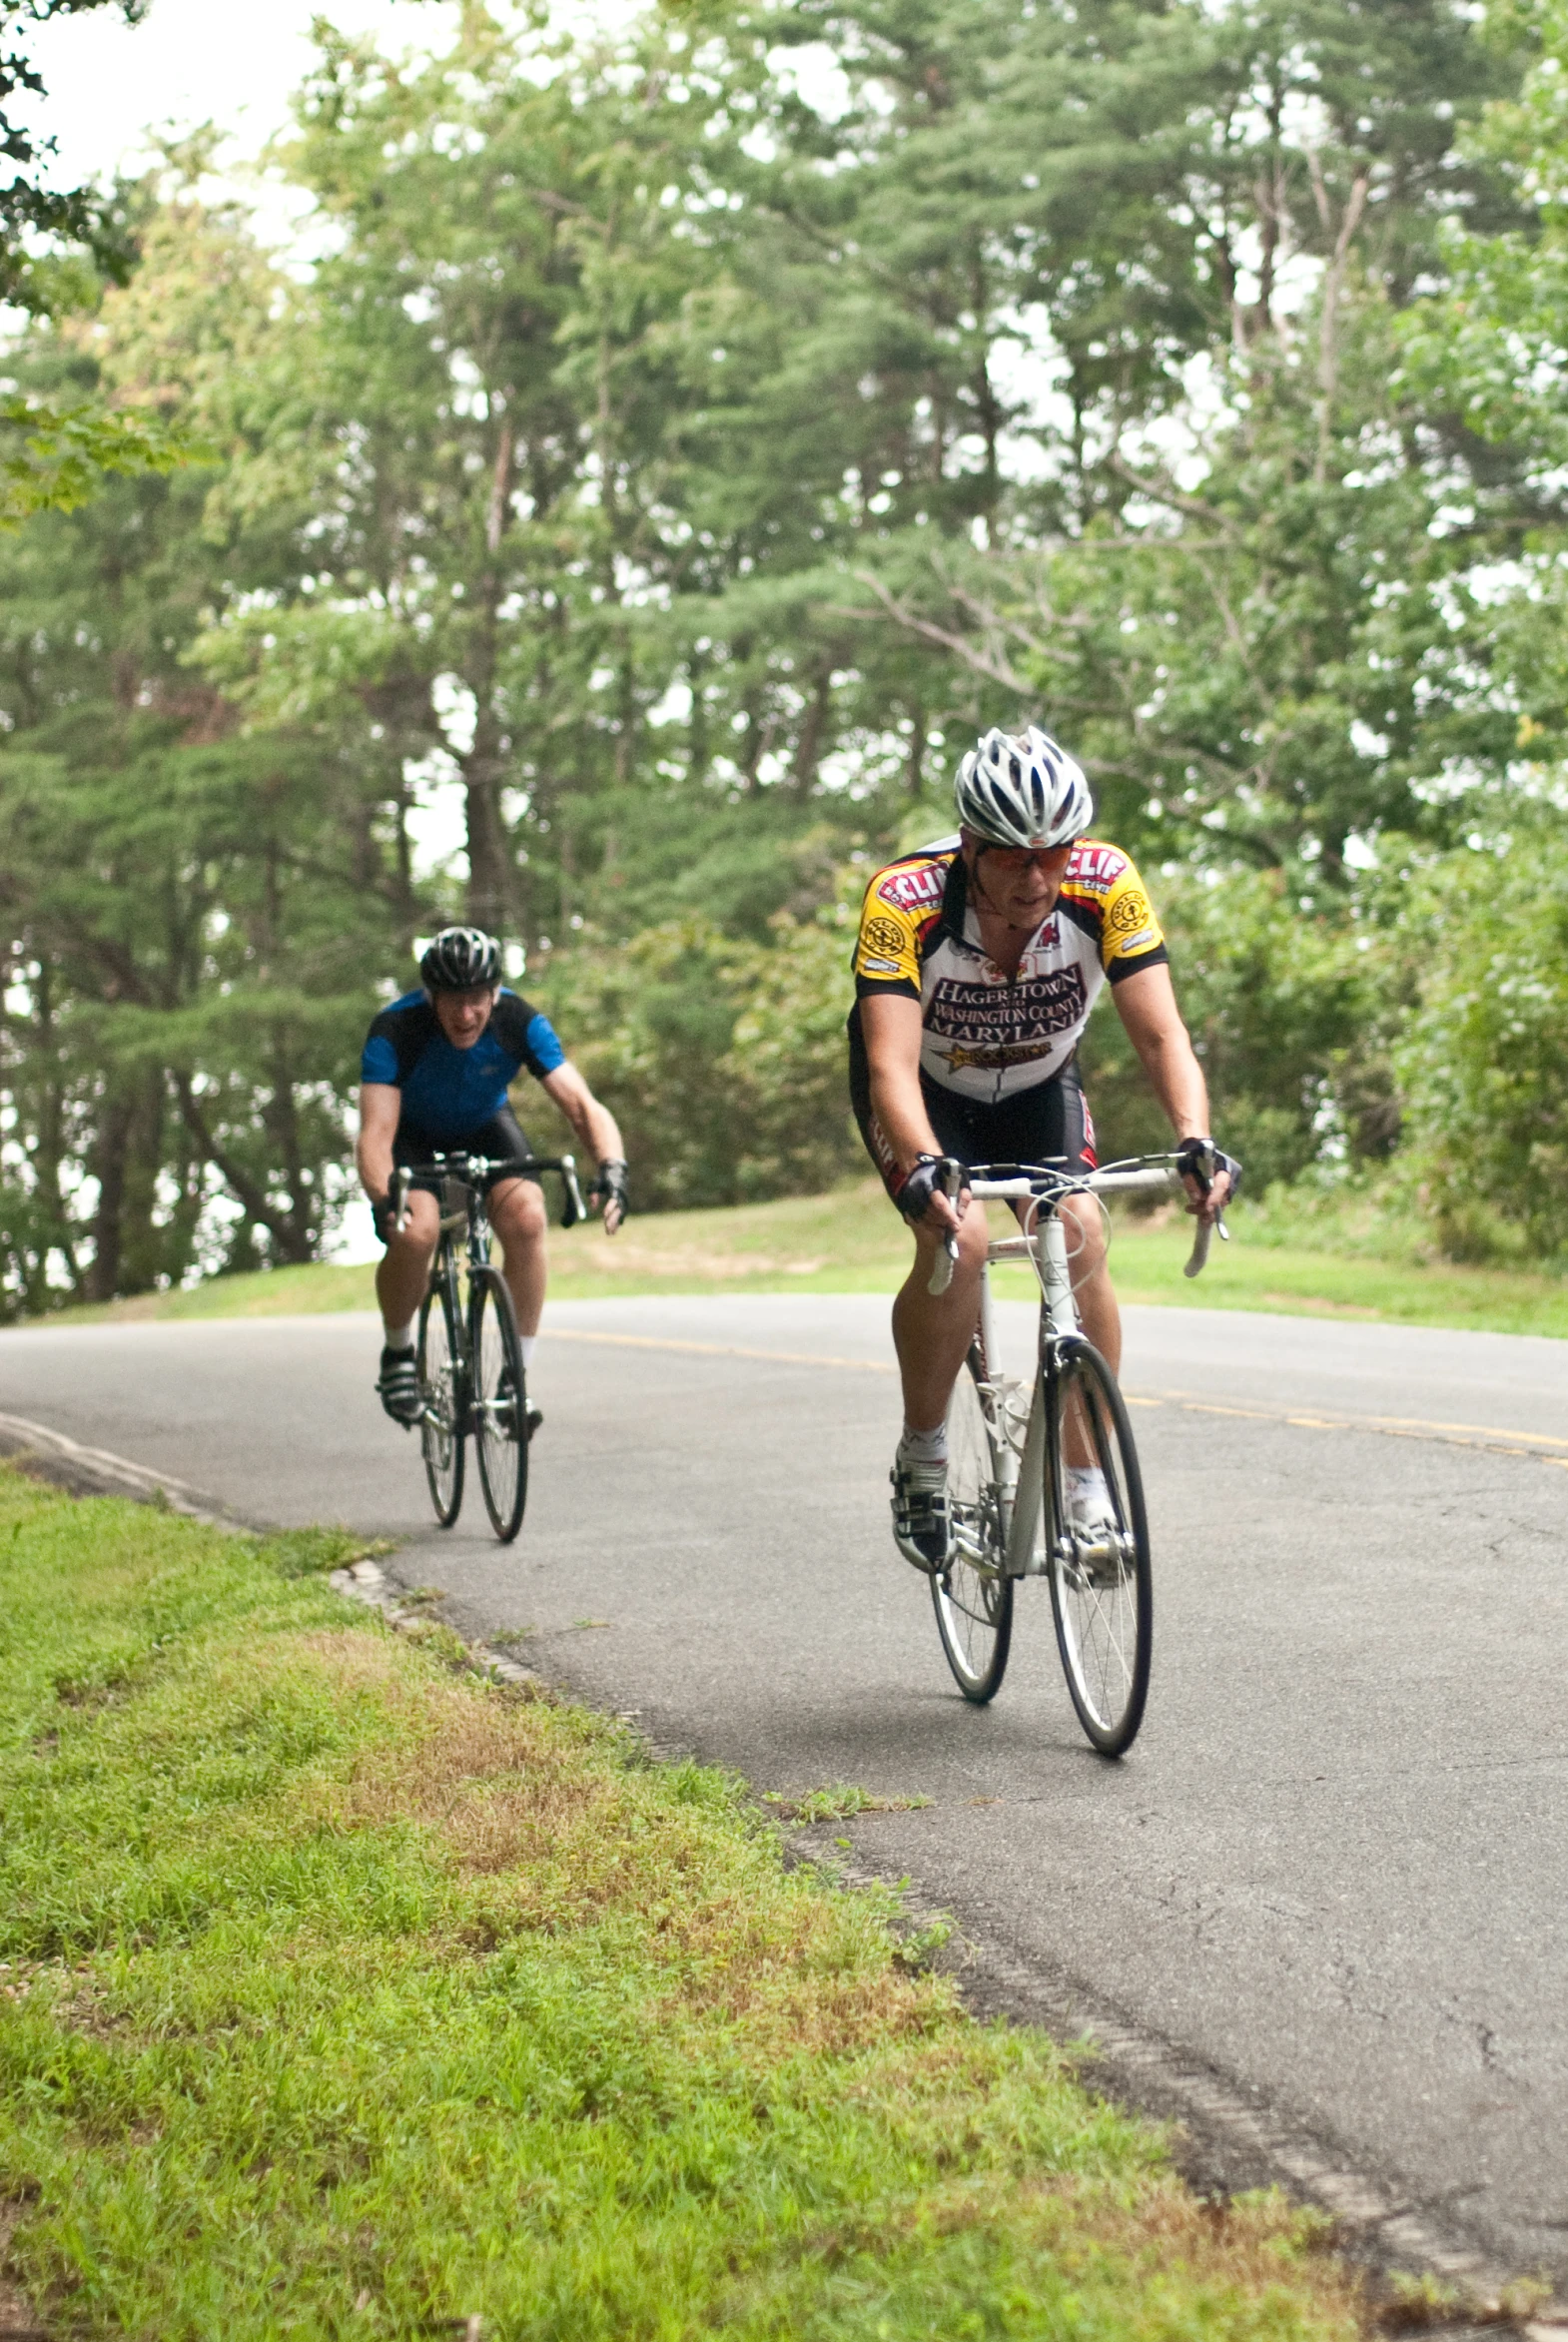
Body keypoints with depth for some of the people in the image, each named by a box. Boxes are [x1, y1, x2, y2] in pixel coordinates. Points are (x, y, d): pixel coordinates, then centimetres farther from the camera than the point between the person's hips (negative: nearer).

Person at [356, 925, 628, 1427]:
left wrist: (611, 1168, -51)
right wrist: (383, 1200, -60)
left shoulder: (519, 1023, -28)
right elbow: (375, 1134, -40)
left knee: (527, 1217, -26)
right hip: (413, 1132, -2)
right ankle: (397, 1353, -1)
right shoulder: (395, 1030, -33)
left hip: (485, 1127, 2)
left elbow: (582, 1104, -32)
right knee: (415, 1231, -30)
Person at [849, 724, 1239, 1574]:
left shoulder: (1104, 884, -28)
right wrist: (923, 1169, -60)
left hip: (1039, 1085, 2)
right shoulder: (904, 900, -35)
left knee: (1080, 1238, -20)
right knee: (958, 1238, -27)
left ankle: (1087, 1492, -7)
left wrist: (1195, 1140, -48)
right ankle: (921, 1462, -6)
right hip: (927, 1089, -2)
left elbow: (1160, 1033, -30)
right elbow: (891, 1063, -42)